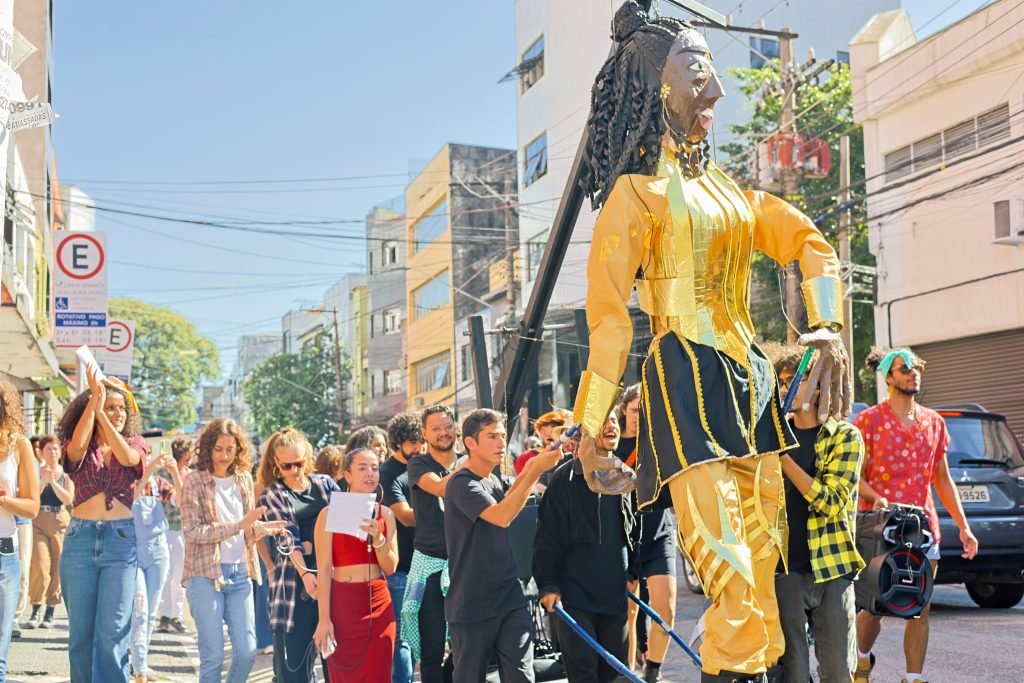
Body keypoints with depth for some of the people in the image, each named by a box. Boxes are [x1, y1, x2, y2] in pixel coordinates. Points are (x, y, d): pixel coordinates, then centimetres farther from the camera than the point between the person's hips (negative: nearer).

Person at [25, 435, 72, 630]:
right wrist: (43, 480, -16)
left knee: (57, 568, 0)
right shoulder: (37, 471, 6)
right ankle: (36, 611, -2)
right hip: (39, 522, -1)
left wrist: (53, 482, -13)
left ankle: (49, 613, 9)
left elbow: (69, 499, -5)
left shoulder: (66, 474, 6)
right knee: (40, 566, -12)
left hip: (60, 522, 1)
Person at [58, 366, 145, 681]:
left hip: (121, 540, -1)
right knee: (80, 630, 6)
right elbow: (77, 445, -16)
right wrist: (95, 398, -19)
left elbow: (128, 458, -14)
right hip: (80, 537, 1)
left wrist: (101, 414, -16)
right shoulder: (80, 450, 8)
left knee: (113, 631, -7)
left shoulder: (135, 443, 10)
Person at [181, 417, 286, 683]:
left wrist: (260, 529, -5)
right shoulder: (195, 482, -6)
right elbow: (192, 531, -14)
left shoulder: (244, 479, 9)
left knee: (247, 651, 4)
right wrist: (239, 525, -20)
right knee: (213, 654, 0)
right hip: (205, 574, -5)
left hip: (239, 573, 5)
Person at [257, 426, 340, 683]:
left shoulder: (325, 483, 11)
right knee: (294, 651, -1)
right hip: (296, 575, -2)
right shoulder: (271, 495, 4)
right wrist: (305, 572, -24)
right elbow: (288, 536, -10)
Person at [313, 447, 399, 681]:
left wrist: (377, 538, -13)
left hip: (379, 603, 4)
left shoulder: (386, 514, 7)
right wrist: (324, 618, -15)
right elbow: (323, 570, -9)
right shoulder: (330, 513, -5)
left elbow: (390, 568, 4)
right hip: (343, 603, -4)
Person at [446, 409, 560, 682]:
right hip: (472, 606, -6)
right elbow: (501, 516, -26)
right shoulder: (461, 483, -13)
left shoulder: (494, 481, 11)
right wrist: (535, 471, -24)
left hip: (511, 601, 6)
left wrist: (523, 475, 16)